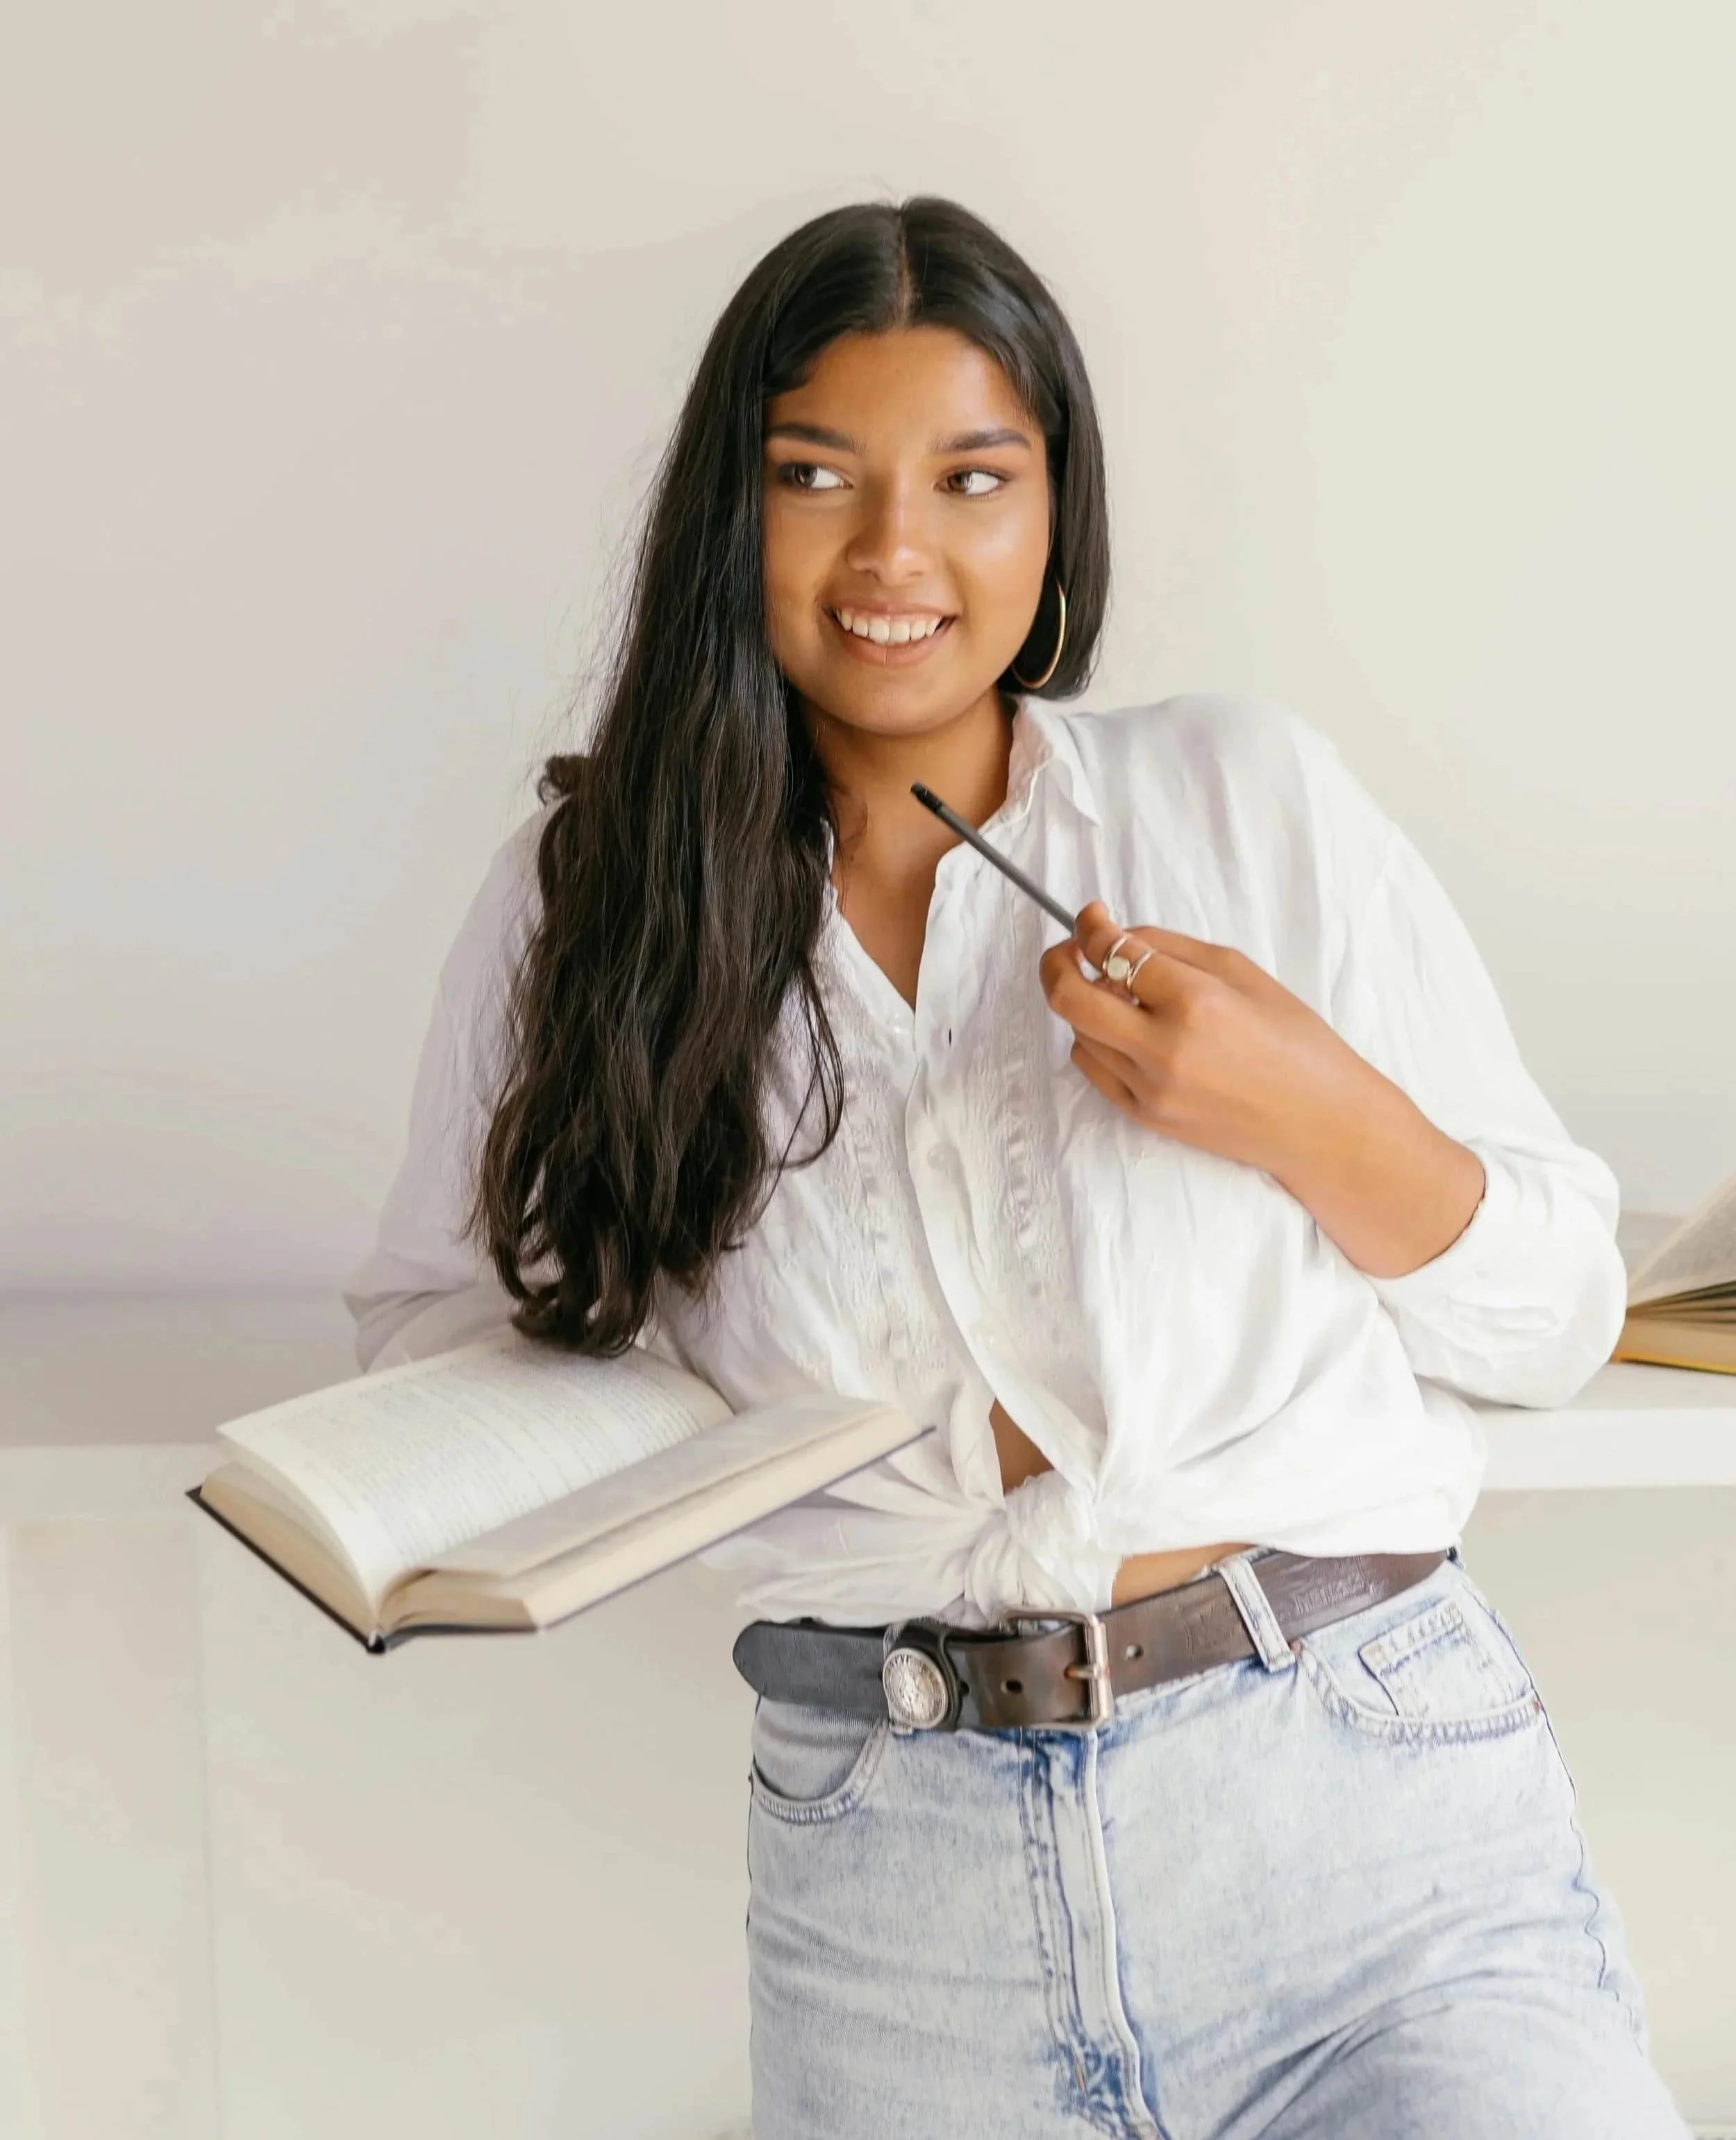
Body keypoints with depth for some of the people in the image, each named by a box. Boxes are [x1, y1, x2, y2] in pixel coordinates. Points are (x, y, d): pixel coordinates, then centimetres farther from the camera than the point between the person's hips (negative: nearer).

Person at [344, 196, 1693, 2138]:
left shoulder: (1247, 793, 5)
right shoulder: (582, 895, 7)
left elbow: (1557, 1323, 7)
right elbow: (434, 1322, 12)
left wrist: (1321, 1120, -12)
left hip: (1357, 1783, -1)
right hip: (887, 1866, 1)